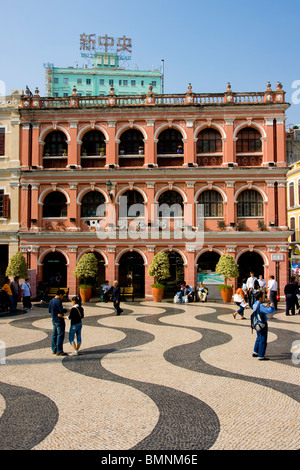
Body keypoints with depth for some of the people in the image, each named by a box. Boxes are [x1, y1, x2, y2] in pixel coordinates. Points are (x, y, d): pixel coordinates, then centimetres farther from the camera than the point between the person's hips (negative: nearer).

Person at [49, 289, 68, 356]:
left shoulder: (51, 301, 9)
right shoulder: (58, 301, -20)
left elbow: (50, 311, 17)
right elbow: (61, 310, -22)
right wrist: (66, 310, -4)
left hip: (54, 320, 9)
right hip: (59, 321, -9)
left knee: (54, 335, 14)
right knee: (60, 336, -3)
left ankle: (54, 350, 21)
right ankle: (59, 351, 1)